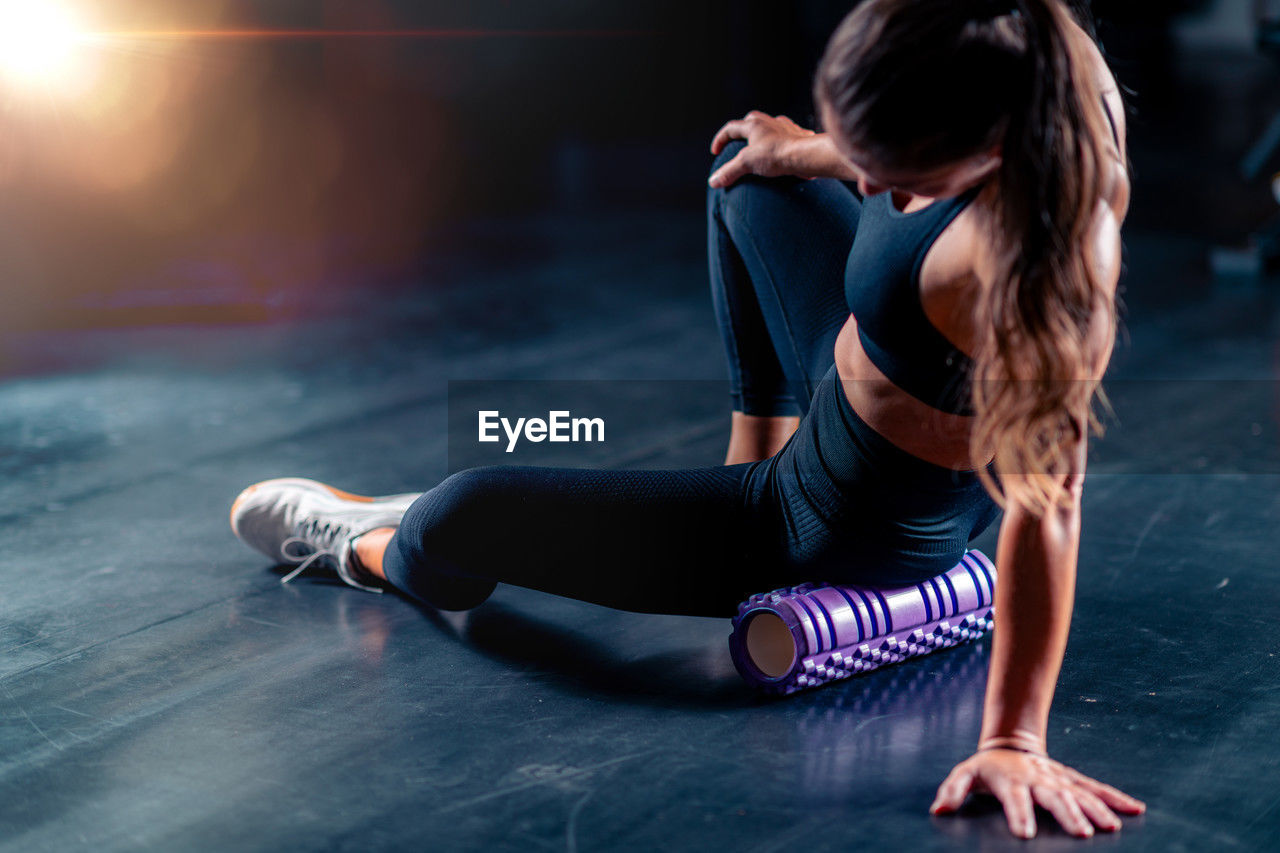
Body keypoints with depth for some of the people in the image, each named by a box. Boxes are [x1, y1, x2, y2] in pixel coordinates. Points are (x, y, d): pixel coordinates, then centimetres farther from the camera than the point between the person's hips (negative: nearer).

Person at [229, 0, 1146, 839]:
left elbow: (1046, 503, -38)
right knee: (748, 169, 30)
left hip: (859, 533, -8)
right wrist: (814, 155, 20)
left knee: (462, 518, -4)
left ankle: (365, 545, 35)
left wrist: (1015, 740, -36)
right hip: (851, 381, 8)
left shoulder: (1035, 248, -42)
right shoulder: (1020, 76, -20)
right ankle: (757, 473, 38)